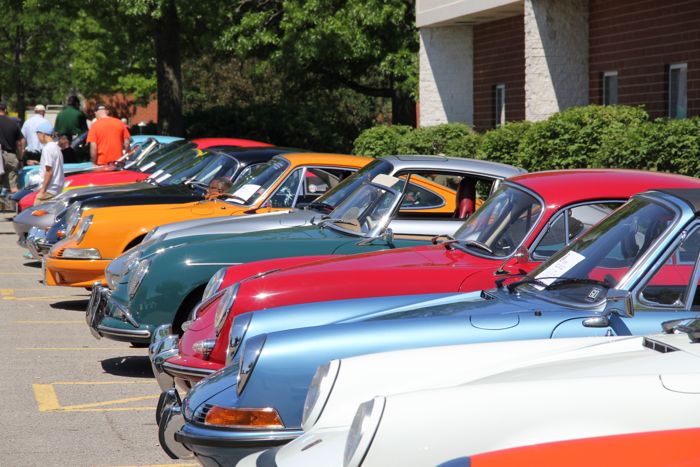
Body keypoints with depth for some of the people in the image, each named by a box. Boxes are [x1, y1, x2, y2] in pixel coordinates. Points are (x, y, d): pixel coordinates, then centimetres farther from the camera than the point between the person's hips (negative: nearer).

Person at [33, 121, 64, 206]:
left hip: (49, 189, -9)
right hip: (57, 188, 9)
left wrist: (42, 190, -16)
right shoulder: (56, 147, 12)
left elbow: (49, 171, -18)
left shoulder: (47, 148, -14)